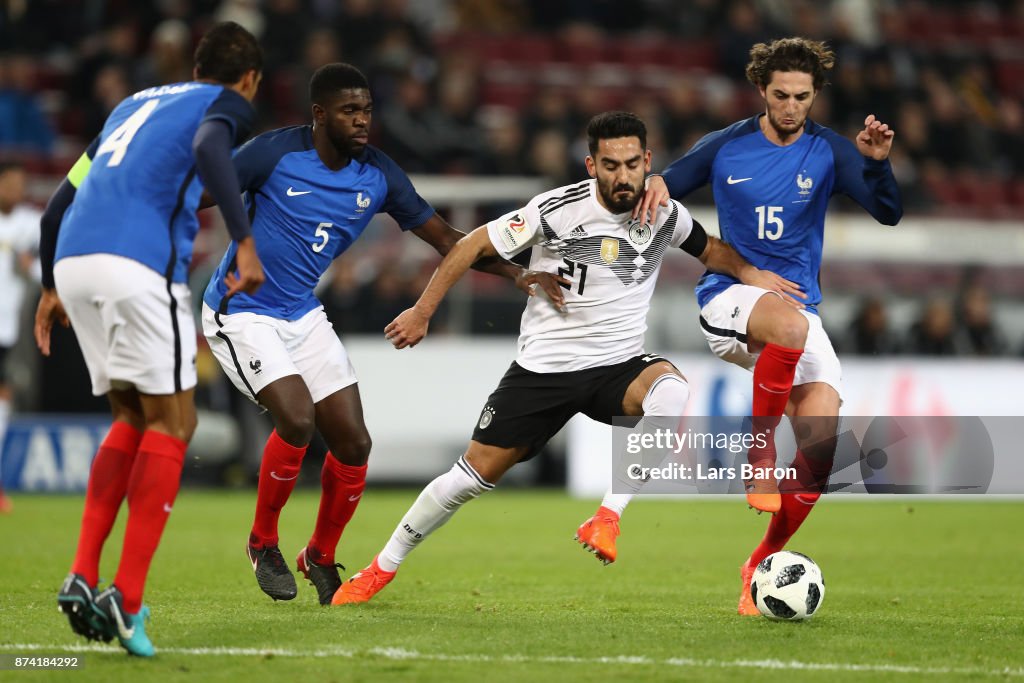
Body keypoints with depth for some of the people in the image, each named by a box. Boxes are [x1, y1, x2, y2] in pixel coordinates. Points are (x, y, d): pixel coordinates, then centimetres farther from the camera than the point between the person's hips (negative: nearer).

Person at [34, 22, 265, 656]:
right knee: (172, 421, 2)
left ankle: (83, 578, 7)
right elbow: (208, 147, -14)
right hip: (139, 264, -7)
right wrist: (245, 242, -17)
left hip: (72, 261, 7)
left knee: (135, 416, 19)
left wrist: (51, 287, 41)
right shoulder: (228, 104, 12)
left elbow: (58, 204, 32)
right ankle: (128, 597, -8)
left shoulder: (137, 102, 32)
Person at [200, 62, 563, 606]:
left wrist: (516, 274, -8)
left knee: (353, 443, -1)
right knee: (297, 419, -25)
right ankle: (262, 542, -1)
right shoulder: (275, 153, -18)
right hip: (241, 313, -6)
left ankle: (321, 557, 22)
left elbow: (444, 237, 2)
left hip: (303, 316, 6)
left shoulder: (378, 175, -3)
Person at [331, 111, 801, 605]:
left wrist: (749, 272, -2)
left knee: (670, 388, -33)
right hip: (544, 366, -2)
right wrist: (422, 312, -5)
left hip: (620, 367, 2)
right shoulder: (556, 210, -15)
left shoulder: (665, 215, -3)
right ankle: (381, 569, 18)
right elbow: (474, 246, -5)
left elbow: (709, 249, 19)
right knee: (475, 474, 0)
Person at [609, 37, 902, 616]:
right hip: (729, 297, -2)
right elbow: (668, 184, 13)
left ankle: (762, 565, 2)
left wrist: (877, 163, -23)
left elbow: (889, 213, -5)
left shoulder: (828, 151, 2)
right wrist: (654, 184, -11)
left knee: (822, 441, -15)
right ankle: (759, 445, -21)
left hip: (799, 305, 2)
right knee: (791, 323, -40)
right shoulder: (726, 147, 2)